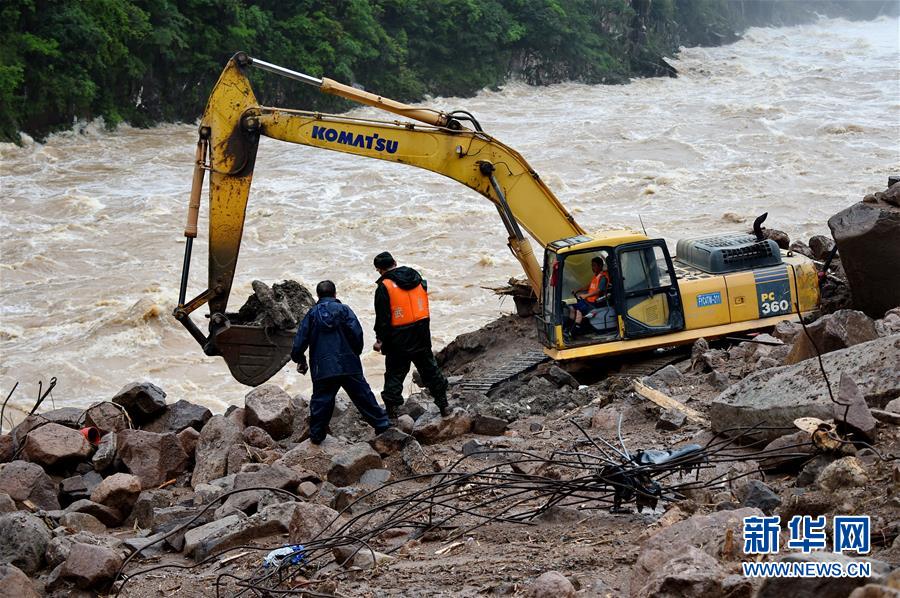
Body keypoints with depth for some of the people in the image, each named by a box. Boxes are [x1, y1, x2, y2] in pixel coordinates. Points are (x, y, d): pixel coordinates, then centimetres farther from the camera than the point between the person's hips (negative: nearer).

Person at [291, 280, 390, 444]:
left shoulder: (312, 314, 5)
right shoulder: (344, 310, 1)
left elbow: (300, 340, 5)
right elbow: (357, 333, -7)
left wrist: (300, 360, 20)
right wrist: (356, 353, 10)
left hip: (322, 368, 0)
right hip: (349, 365, 0)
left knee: (320, 401, 10)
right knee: (363, 396, 8)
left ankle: (316, 435, 12)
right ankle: (382, 425, 12)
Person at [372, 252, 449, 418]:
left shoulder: (384, 287, -13)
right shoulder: (416, 277, 5)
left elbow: (383, 317, -14)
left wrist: (380, 339, -7)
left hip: (398, 339, -5)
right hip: (422, 334, 5)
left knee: (394, 374, 3)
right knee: (429, 368, 17)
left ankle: (391, 412, 1)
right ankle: (443, 405, 23)